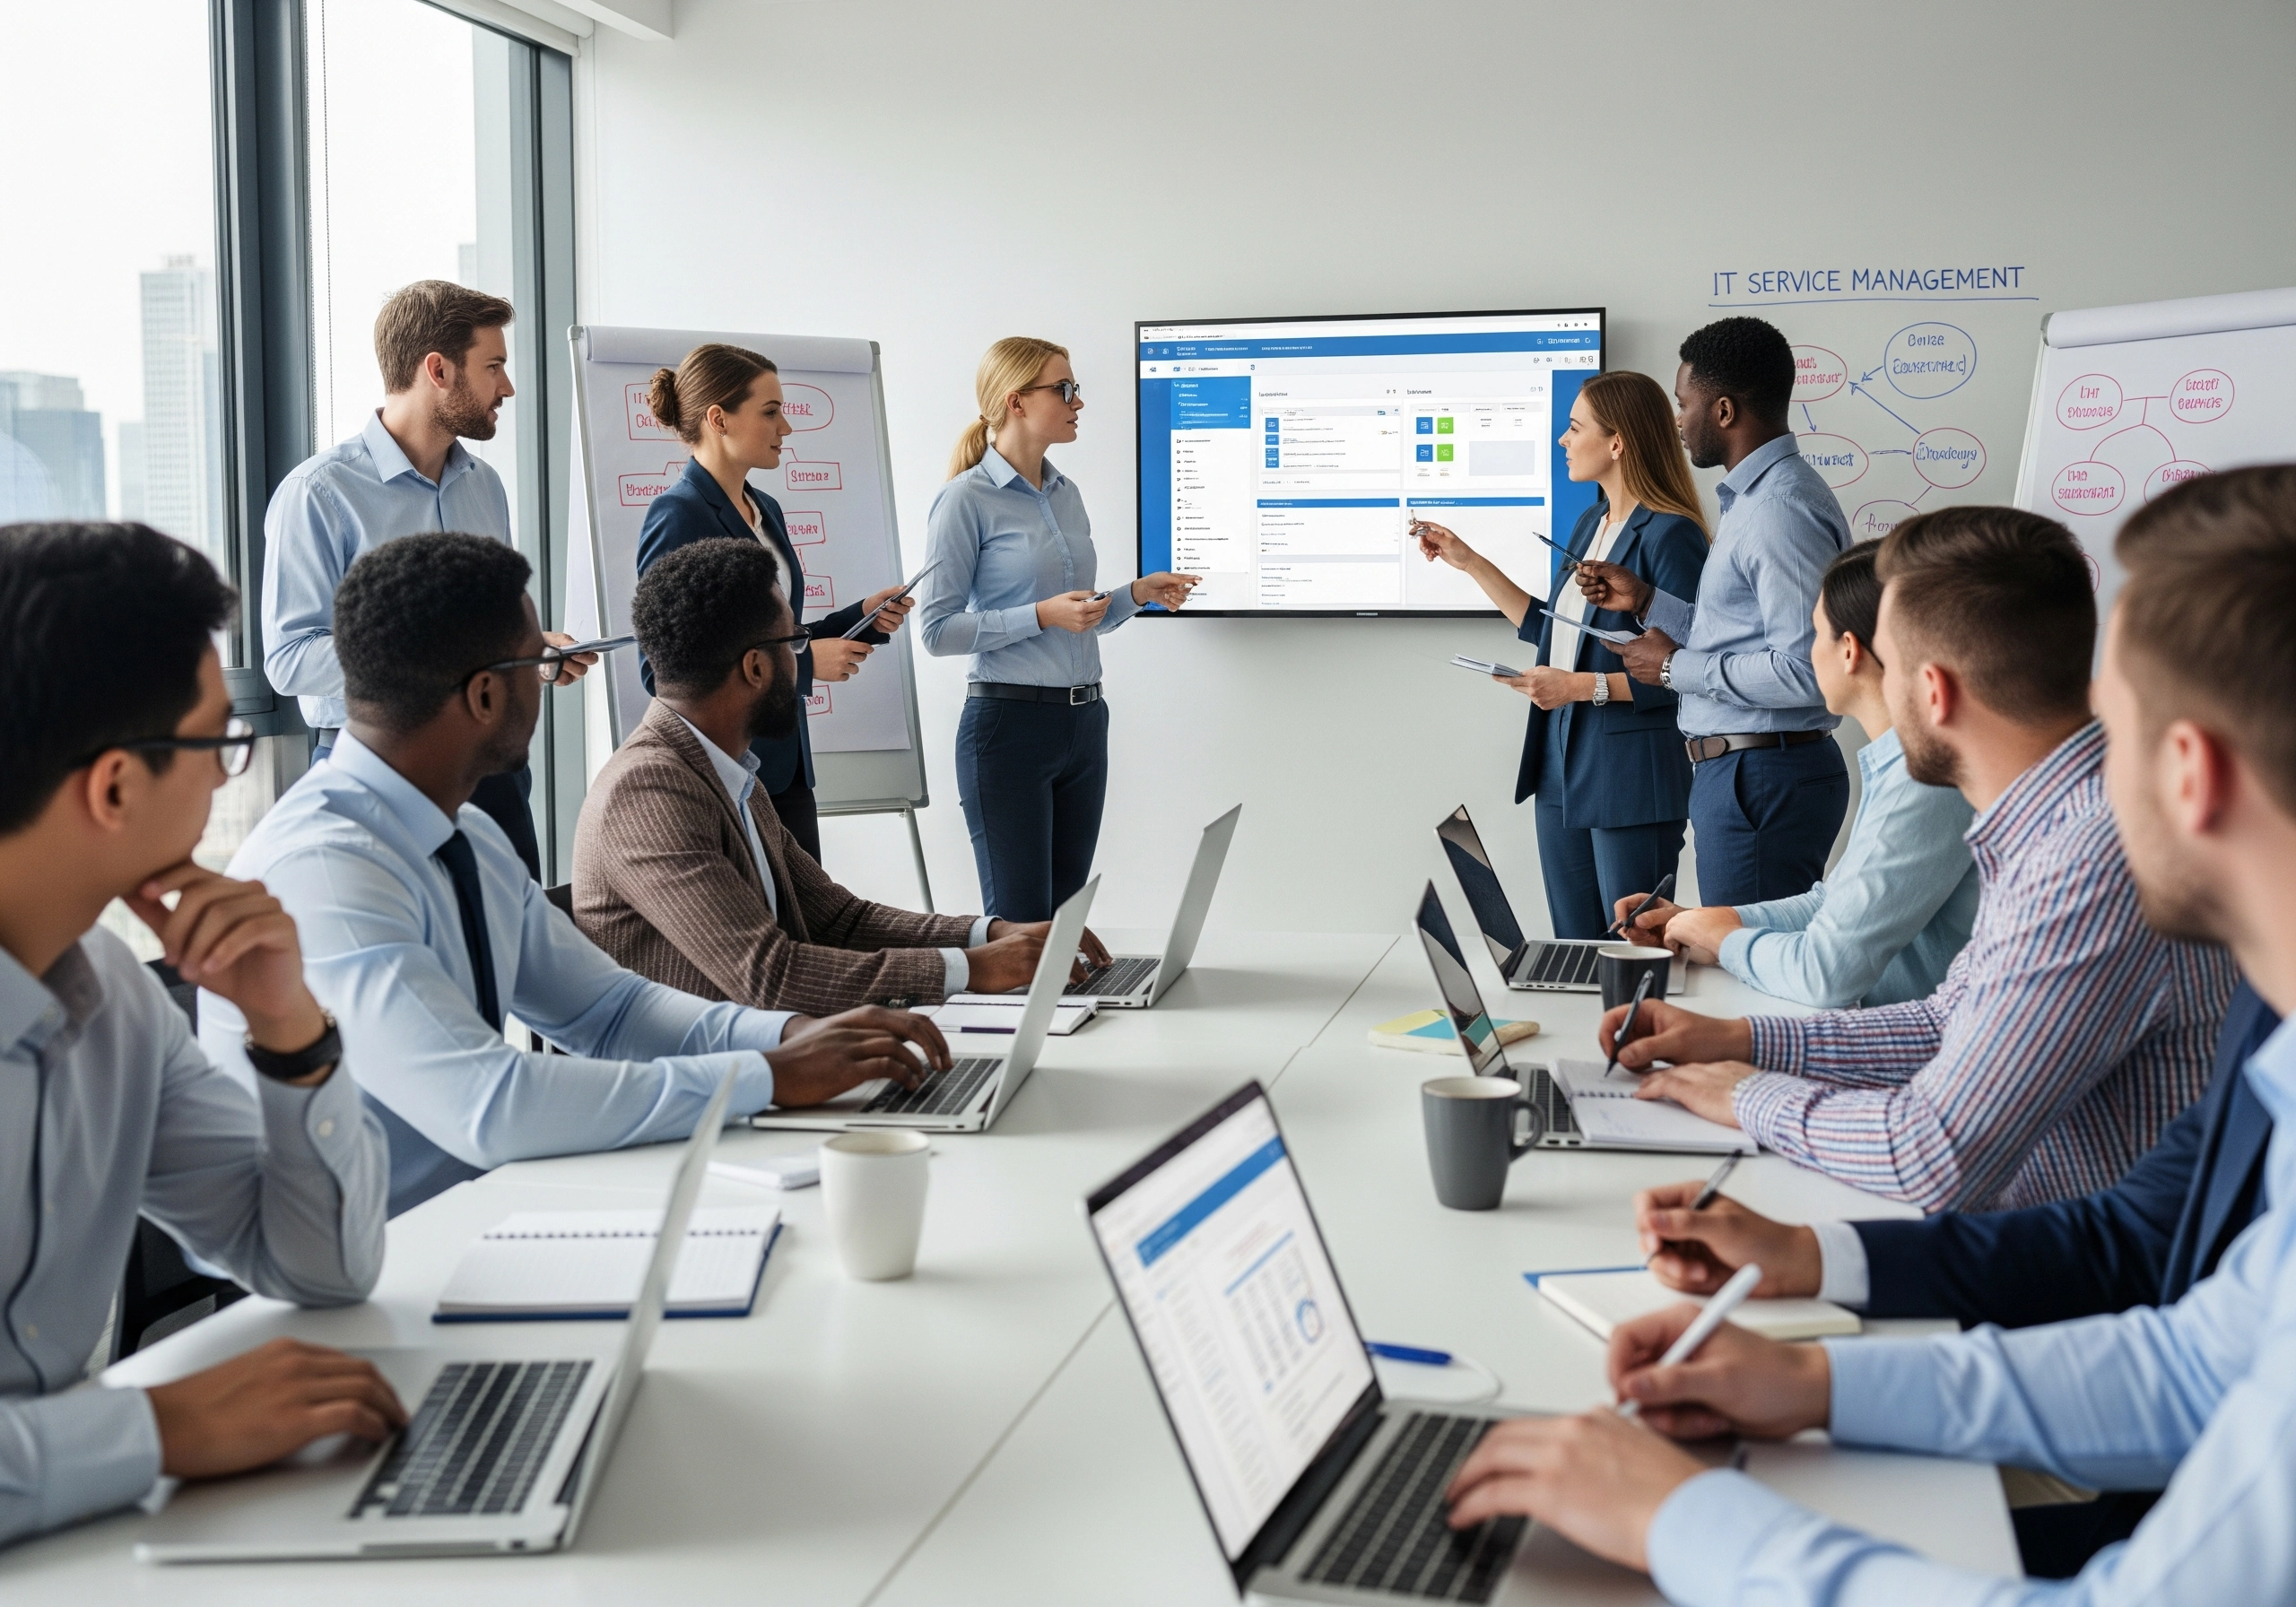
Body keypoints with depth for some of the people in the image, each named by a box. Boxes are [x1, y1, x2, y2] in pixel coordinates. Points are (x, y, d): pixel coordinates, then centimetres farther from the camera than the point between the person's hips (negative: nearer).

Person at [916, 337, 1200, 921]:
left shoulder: (1066, 494, 13)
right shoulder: (967, 499, -9)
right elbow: (937, 629, -12)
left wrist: (1137, 593, 6)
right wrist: (1042, 616, -20)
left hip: (1084, 720, 7)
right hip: (1010, 720, -7)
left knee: (1066, 912, 11)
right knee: (1019, 922, -3)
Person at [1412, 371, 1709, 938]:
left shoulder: (1670, 536, -15)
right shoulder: (1590, 523, 13)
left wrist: (1585, 686, -21)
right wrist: (1470, 562, 22)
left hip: (1631, 776, -9)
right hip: (1562, 766, 9)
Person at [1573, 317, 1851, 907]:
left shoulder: (1783, 509, -18)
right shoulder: (1754, 497, 16)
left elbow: (1803, 669, -26)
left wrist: (1678, 668, -15)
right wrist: (1644, 600, 15)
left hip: (1764, 779, -10)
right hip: (1737, 770, 10)